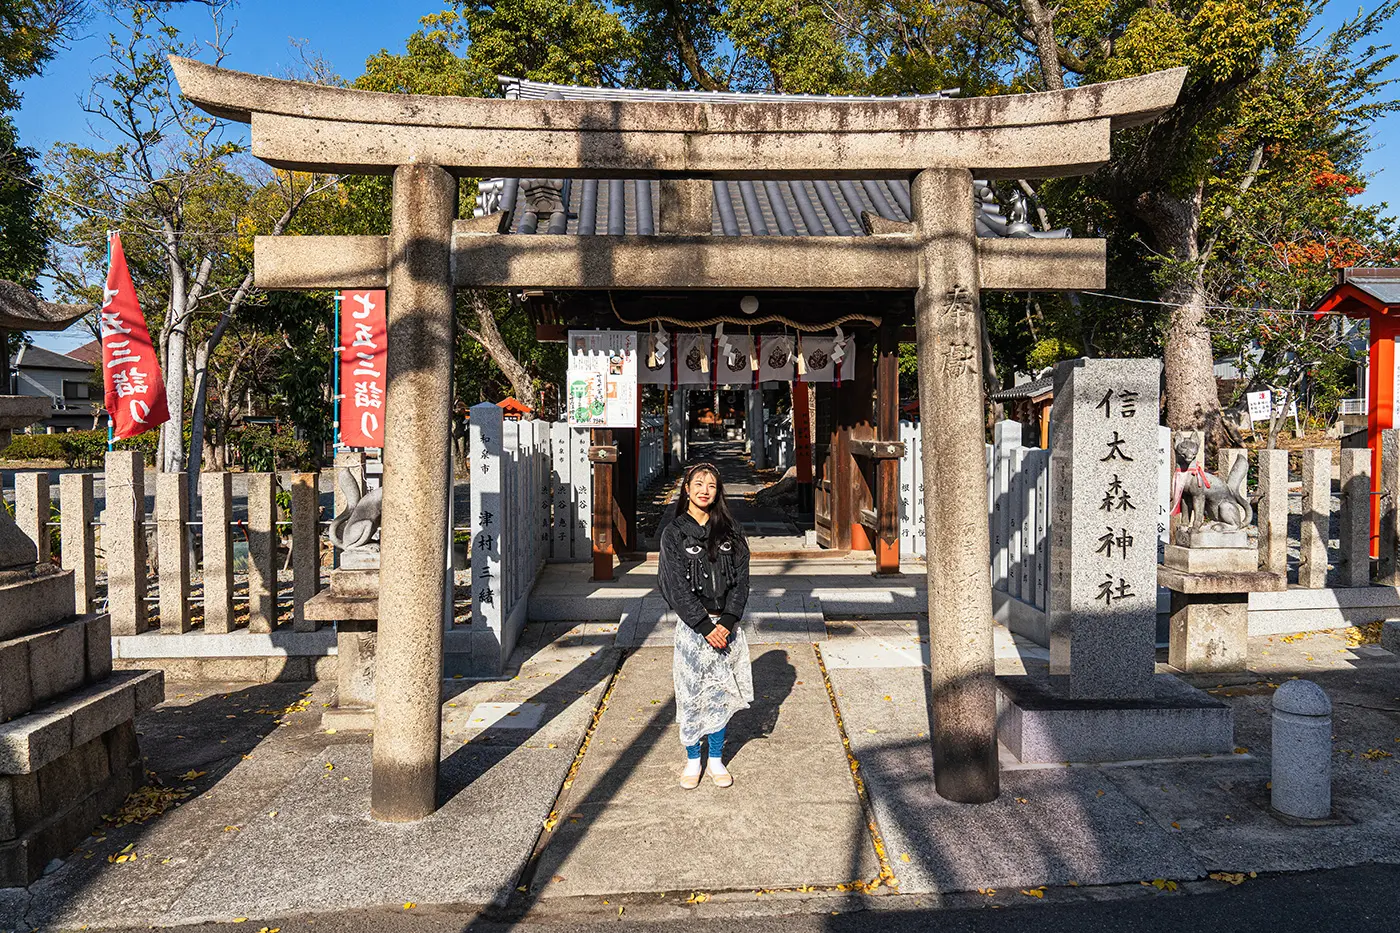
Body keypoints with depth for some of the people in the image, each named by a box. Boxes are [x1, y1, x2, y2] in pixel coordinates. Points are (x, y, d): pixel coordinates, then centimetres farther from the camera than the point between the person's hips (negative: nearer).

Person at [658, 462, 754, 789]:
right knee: (692, 694, 4)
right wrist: (705, 626, -14)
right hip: (692, 624, -2)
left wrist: (727, 622, -10)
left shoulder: (729, 530, 4)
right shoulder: (674, 533, -3)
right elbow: (677, 586, -8)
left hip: (726, 624, 2)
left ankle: (716, 760, 24)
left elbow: (741, 578, 1)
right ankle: (692, 761, 21)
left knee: (720, 693, 9)